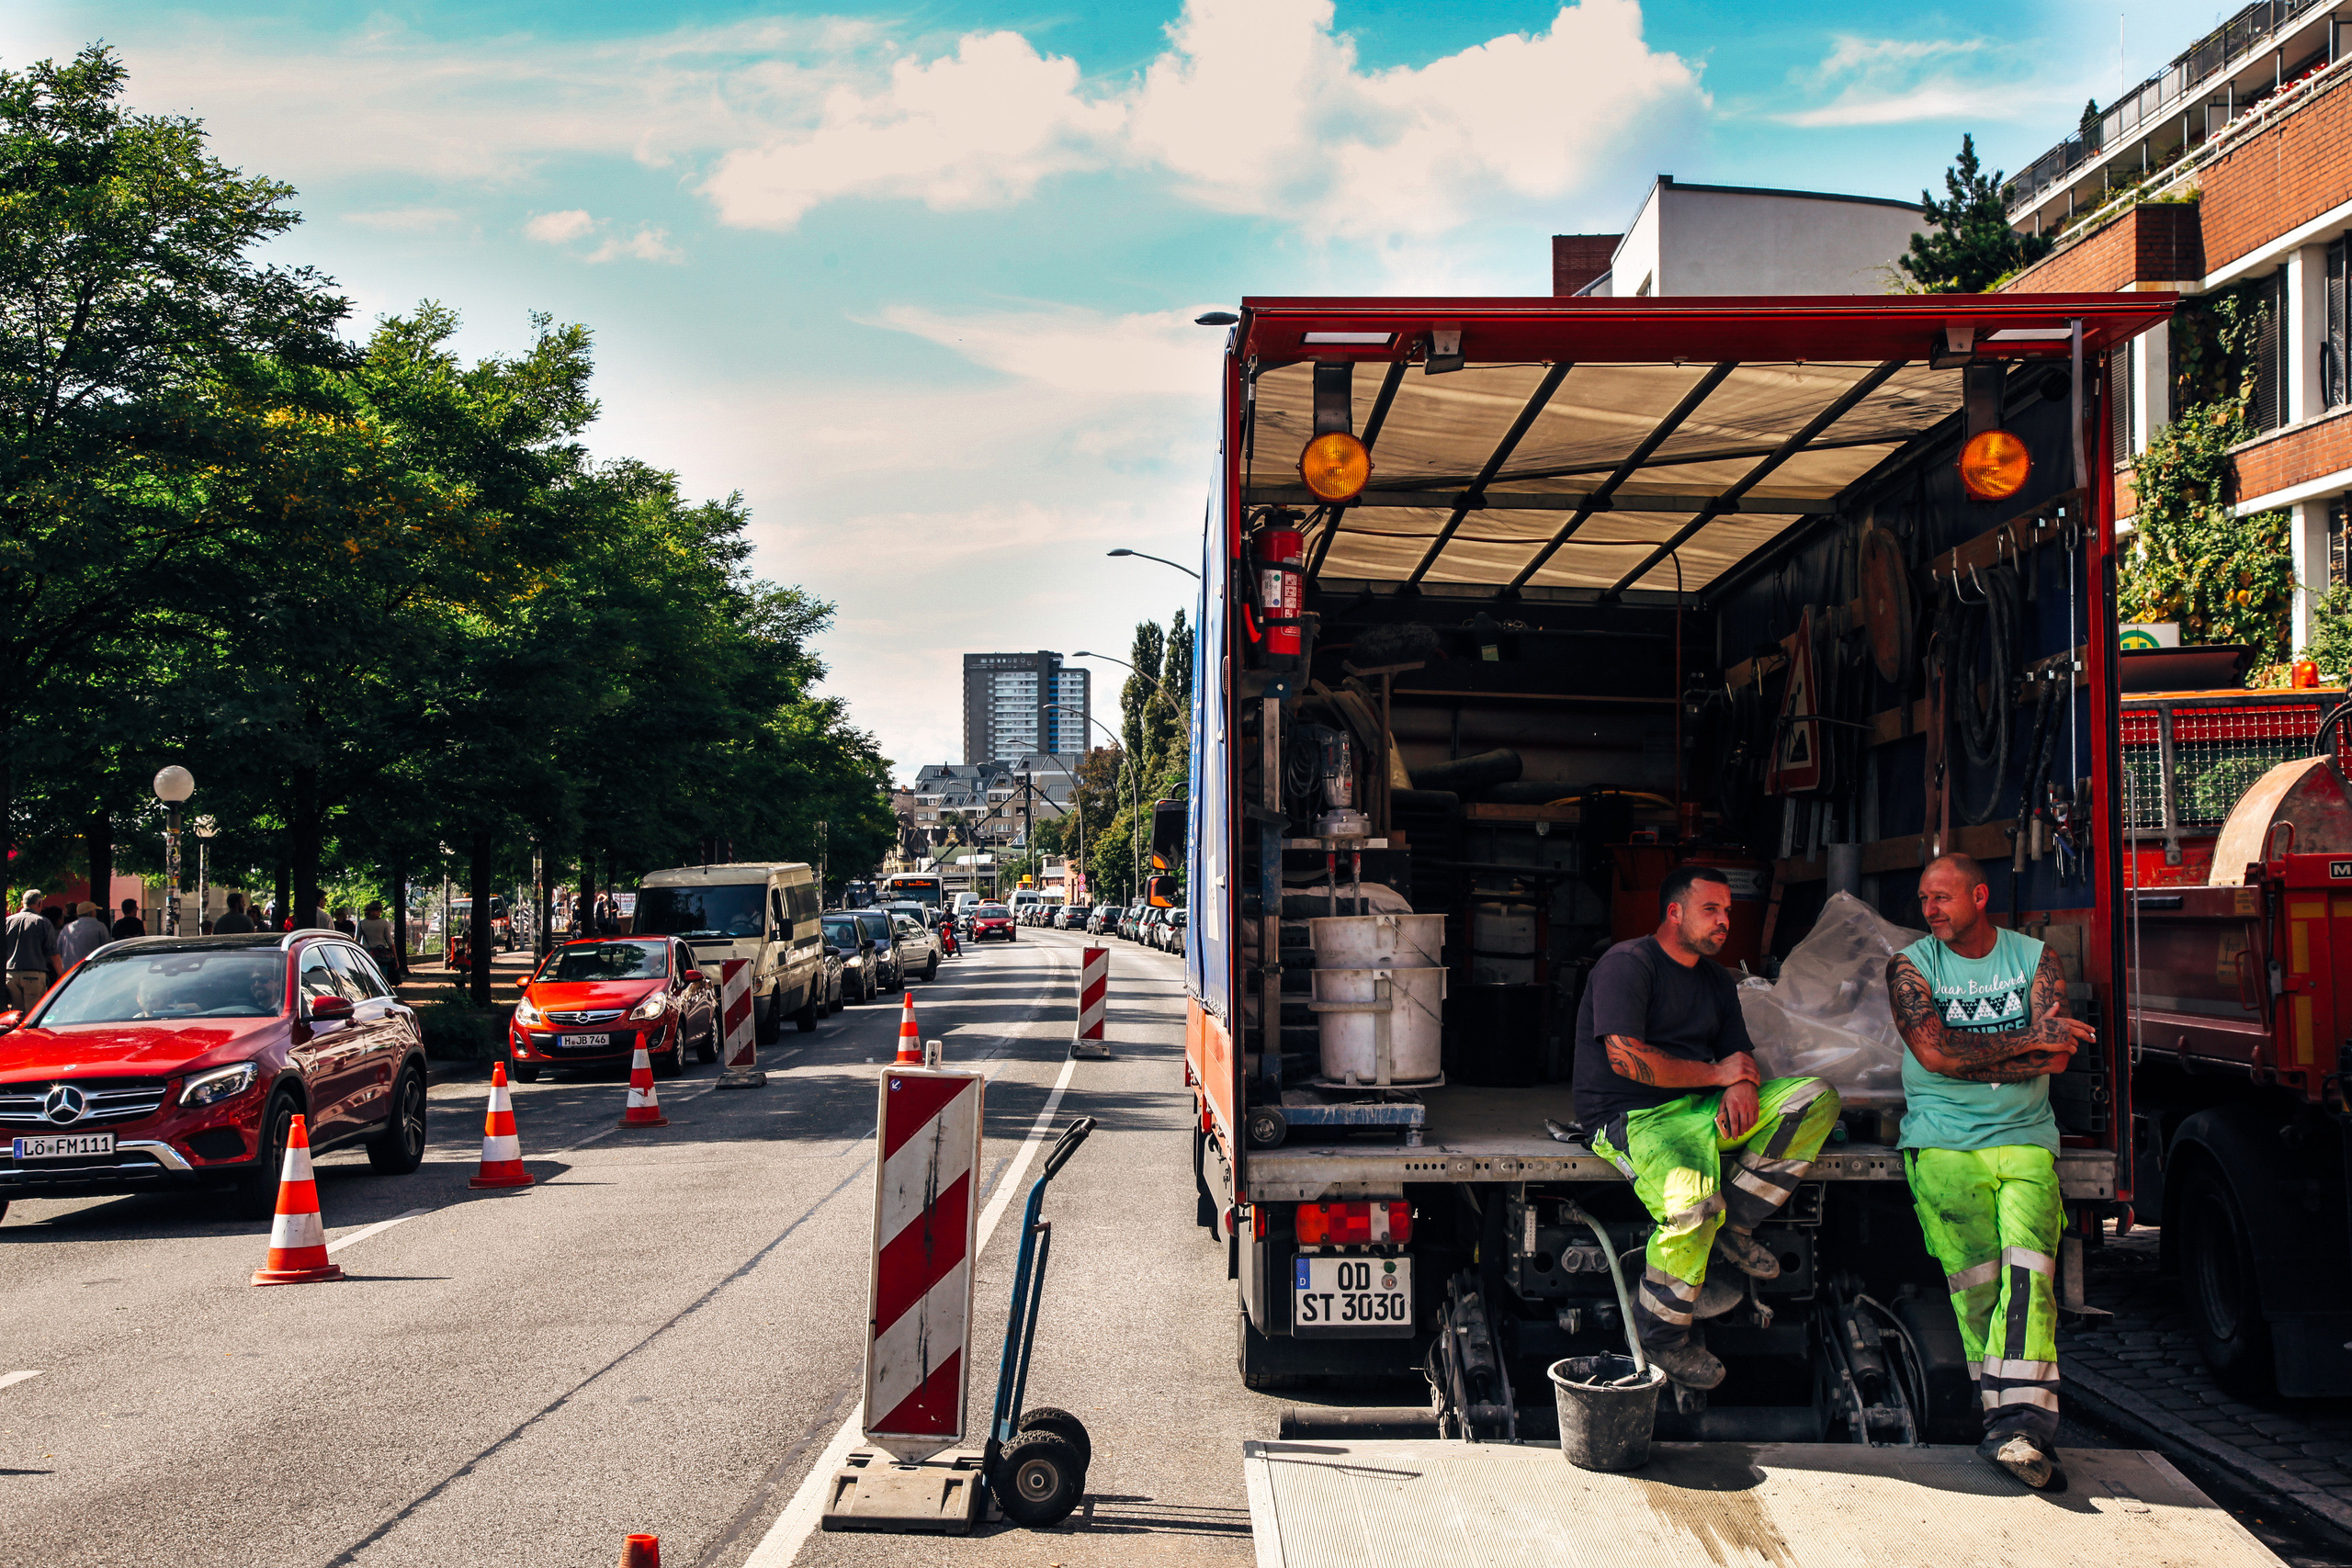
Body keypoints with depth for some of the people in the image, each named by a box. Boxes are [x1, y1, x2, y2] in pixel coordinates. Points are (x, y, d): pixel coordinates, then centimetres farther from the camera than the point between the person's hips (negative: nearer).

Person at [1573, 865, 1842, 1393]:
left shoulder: (1716, 980, 20)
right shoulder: (1626, 964, -7)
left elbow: (1739, 1053, 17)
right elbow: (1626, 1057, -18)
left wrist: (1743, 1084, -10)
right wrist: (1718, 1074, -10)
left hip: (1701, 1109, 8)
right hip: (1631, 1116, -8)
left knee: (1817, 1098, -10)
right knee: (1693, 1200, -36)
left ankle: (1730, 1226, -10)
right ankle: (1660, 1330, -12)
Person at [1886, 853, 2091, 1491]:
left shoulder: (2035, 959, 10)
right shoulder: (1910, 966, 6)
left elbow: (2056, 1056, -3)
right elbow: (1933, 1051, -10)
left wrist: (1969, 1058, -7)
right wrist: (2026, 1040, -4)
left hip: (2025, 1140, 1)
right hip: (1943, 1143, -1)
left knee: (2027, 1272, -18)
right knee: (1977, 1284, -13)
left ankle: (2016, 1426, -26)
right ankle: (2018, 1424, -12)